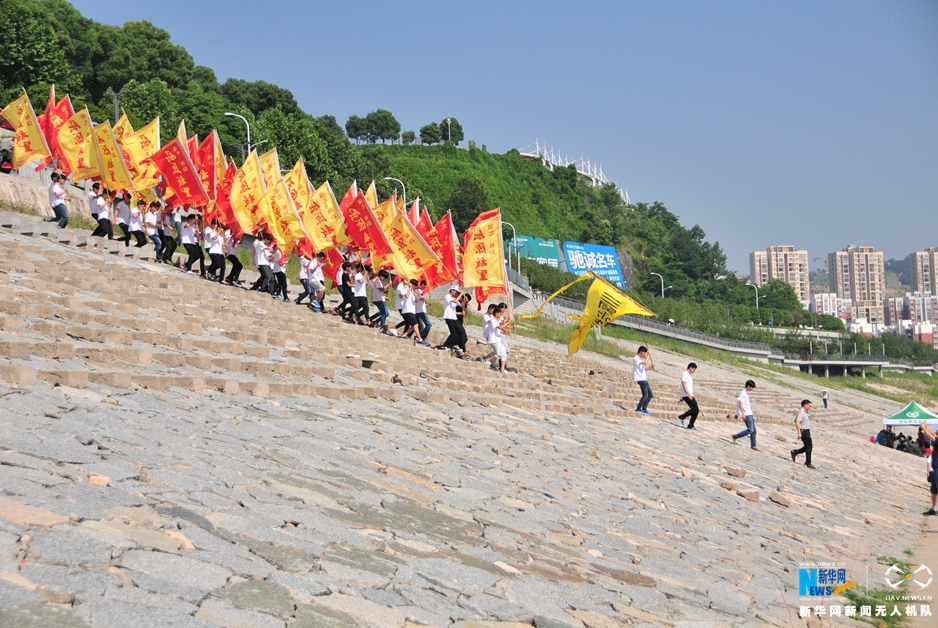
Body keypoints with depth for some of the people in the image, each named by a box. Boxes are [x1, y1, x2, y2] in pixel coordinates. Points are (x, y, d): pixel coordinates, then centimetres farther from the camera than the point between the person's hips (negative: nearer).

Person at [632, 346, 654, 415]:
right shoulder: (635, 359, -12)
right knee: (645, 395, -12)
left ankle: (644, 409, 16)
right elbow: (645, 363, -26)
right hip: (640, 379, -10)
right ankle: (638, 409, -7)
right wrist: (648, 355, -16)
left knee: (650, 394, 11)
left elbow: (644, 367, 29)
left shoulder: (640, 359, 20)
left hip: (644, 379, 10)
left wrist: (651, 366, 13)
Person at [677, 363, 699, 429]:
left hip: (690, 396, 10)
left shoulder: (689, 375, 23)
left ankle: (690, 425, 7)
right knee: (695, 409, -14)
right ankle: (681, 417, -5)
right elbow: (684, 385, -17)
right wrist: (688, 394, -24)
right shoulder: (685, 374, -7)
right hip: (687, 395, -10)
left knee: (696, 410, 4)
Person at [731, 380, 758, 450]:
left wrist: (737, 414, 27)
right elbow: (740, 403, -19)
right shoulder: (743, 393, -11)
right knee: (750, 430, -12)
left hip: (750, 414, 10)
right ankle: (735, 437, -3)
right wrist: (743, 413, -26)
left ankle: (753, 445, 11)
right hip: (747, 415, -10)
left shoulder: (746, 393, 18)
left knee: (753, 430, 8)